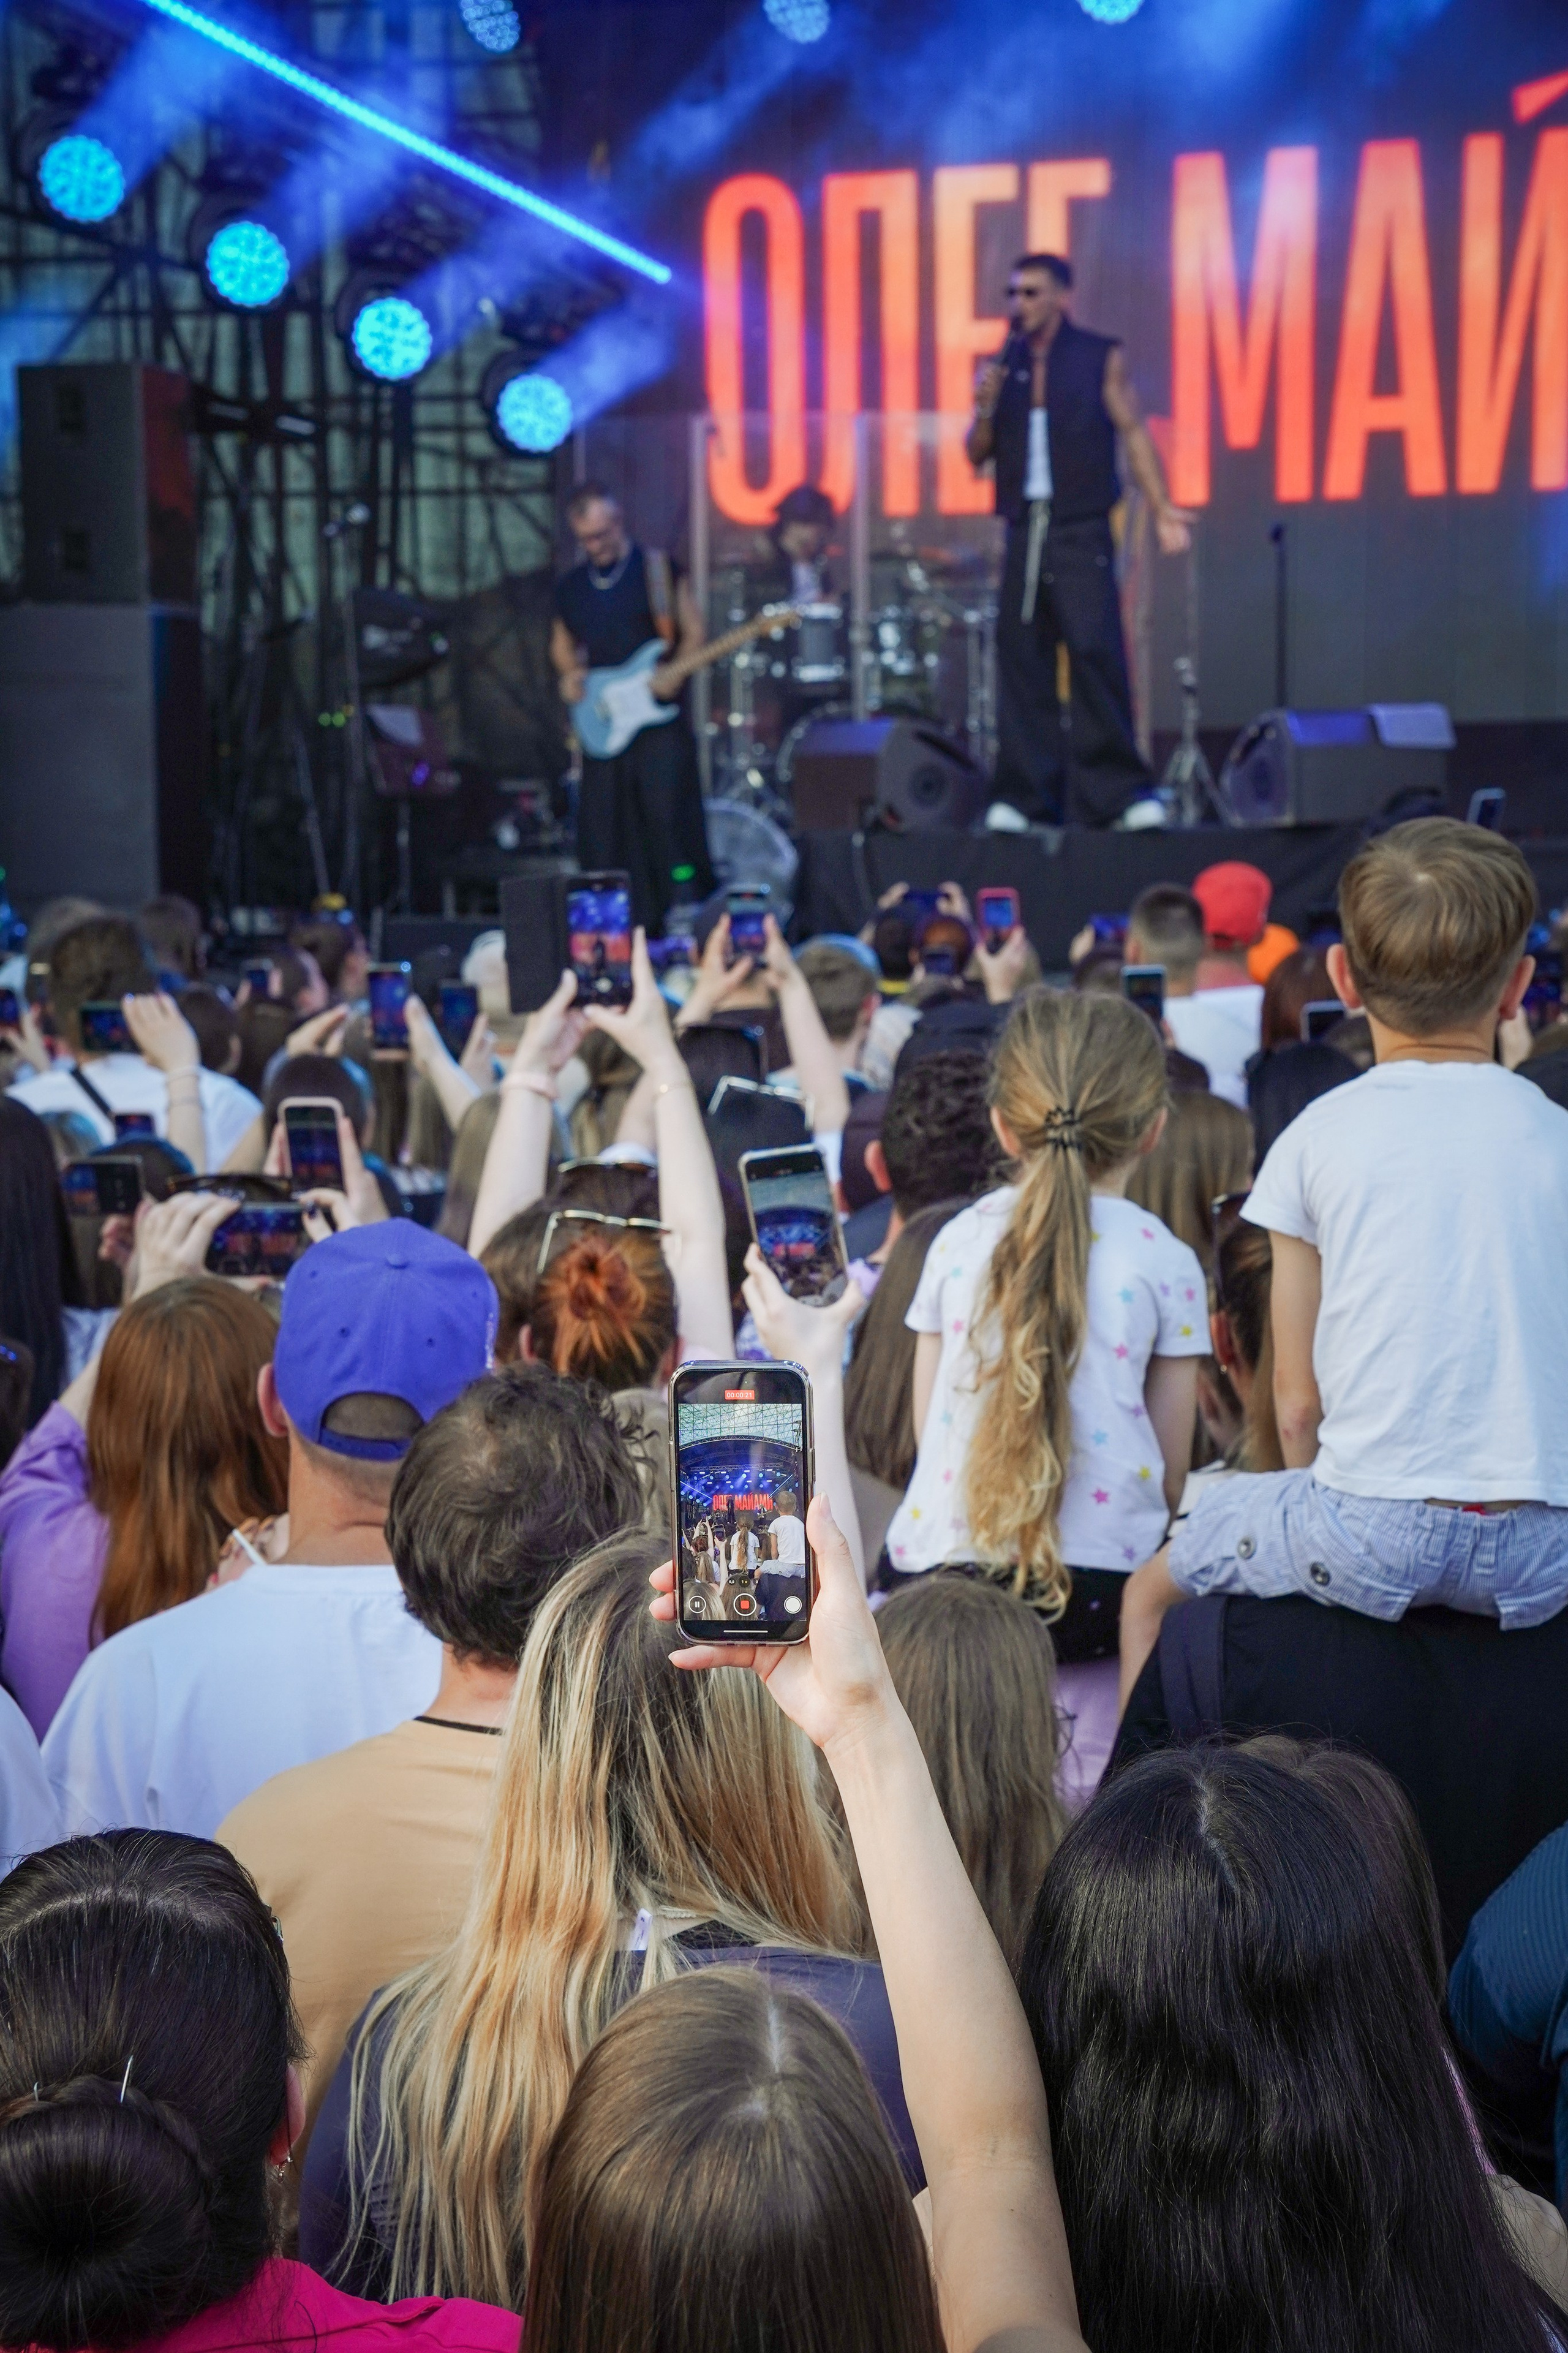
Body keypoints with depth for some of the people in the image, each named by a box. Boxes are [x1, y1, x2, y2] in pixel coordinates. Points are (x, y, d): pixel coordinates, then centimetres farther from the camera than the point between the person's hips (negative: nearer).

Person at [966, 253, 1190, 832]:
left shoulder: (1101, 357, 4)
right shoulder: (1003, 366, 13)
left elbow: (1133, 431, 0)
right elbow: (978, 454, 14)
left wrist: (1161, 507, -10)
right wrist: (985, 409, -7)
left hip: (1081, 531, -4)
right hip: (1024, 531, 4)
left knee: (1097, 652, -11)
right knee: (1021, 659, 1)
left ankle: (1120, 790, -7)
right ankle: (1022, 795, 6)